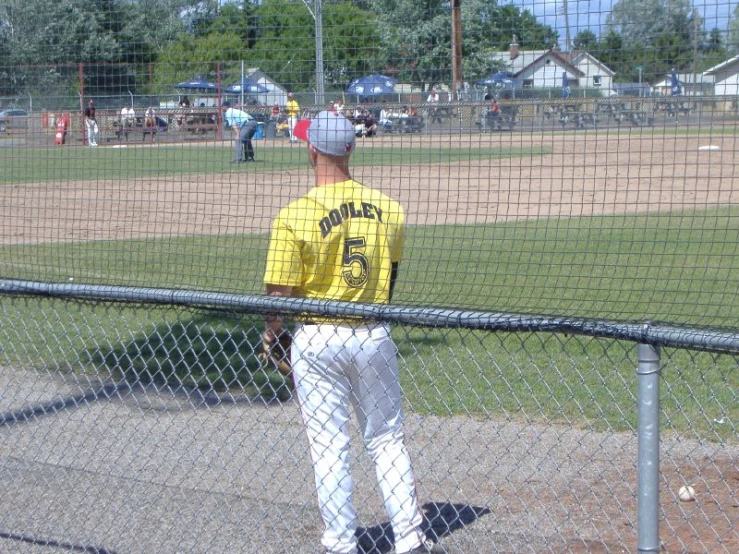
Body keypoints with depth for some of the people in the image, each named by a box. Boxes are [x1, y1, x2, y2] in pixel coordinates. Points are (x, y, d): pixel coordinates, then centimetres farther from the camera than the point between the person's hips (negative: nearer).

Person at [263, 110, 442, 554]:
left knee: (329, 445, 7)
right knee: (387, 438, 14)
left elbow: (280, 293, -13)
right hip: (374, 336, 3)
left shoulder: (295, 216, -15)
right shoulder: (388, 209, -2)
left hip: (317, 341, -3)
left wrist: (271, 334, 7)